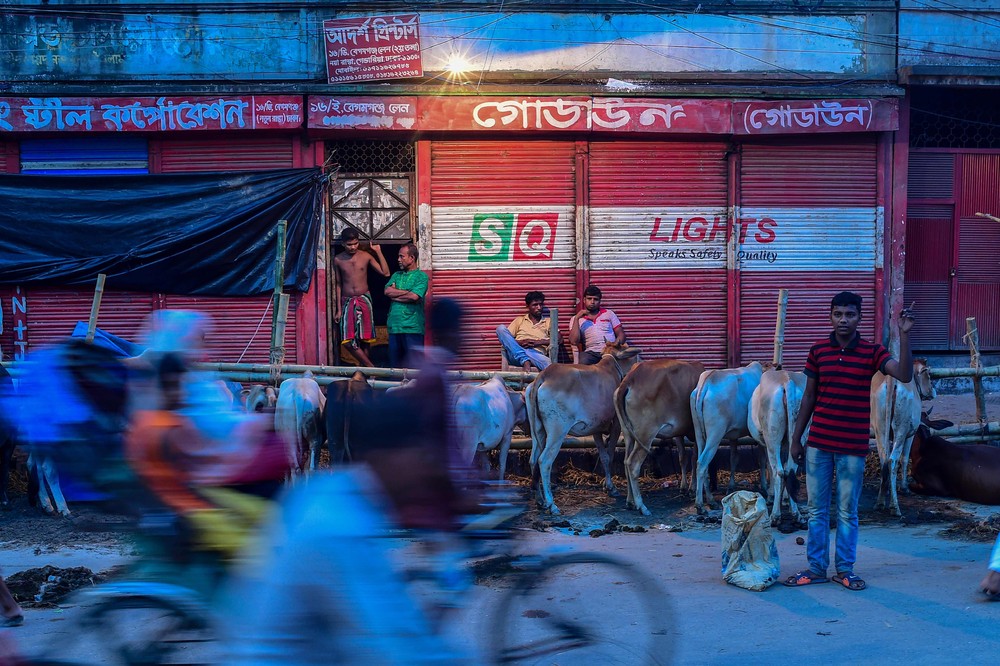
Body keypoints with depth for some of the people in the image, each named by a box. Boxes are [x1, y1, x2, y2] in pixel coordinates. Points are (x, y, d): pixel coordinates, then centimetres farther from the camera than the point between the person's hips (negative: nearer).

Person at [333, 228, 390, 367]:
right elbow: (338, 284, 8)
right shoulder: (338, 260, 2)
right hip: (347, 302, 1)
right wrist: (338, 309, 7)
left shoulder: (366, 256, -1)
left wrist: (378, 252, -7)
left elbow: (385, 273, -5)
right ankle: (371, 367, -3)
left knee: (365, 338, 0)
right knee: (349, 340, -11)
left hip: (364, 299, -1)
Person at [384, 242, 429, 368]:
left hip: (412, 328, -6)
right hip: (394, 326, 6)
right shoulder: (396, 275, 19)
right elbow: (387, 291, 2)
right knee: (395, 364, 8)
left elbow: (414, 296, -14)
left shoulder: (421, 276, 0)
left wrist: (395, 295, -1)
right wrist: (406, 292, -4)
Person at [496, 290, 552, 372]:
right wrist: (520, 342, -7)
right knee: (501, 328, -24)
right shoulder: (519, 320, 25)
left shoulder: (548, 322, 24)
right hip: (516, 354, 2)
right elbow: (505, 337, 13)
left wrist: (539, 342, -5)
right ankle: (525, 361, -36)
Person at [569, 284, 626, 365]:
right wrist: (577, 318, -4)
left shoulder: (609, 314, 19)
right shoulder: (577, 319, 14)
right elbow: (574, 341, -1)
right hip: (591, 353, -1)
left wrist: (617, 343, -10)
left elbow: (621, 334, 14)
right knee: (583, 362, -37)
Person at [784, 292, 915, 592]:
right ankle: (816, 567, 18)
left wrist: (904, 335, -28)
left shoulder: (872, 351, -3)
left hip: (853, 446, -2)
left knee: (848, 511, 7)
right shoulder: (818, 350, 3)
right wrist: (796, 439, 8)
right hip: (818, 443, 2)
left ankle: (845, 569, 18)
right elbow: (809, 396, 9)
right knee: (816, 509, 8)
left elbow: (904, 375, -19)